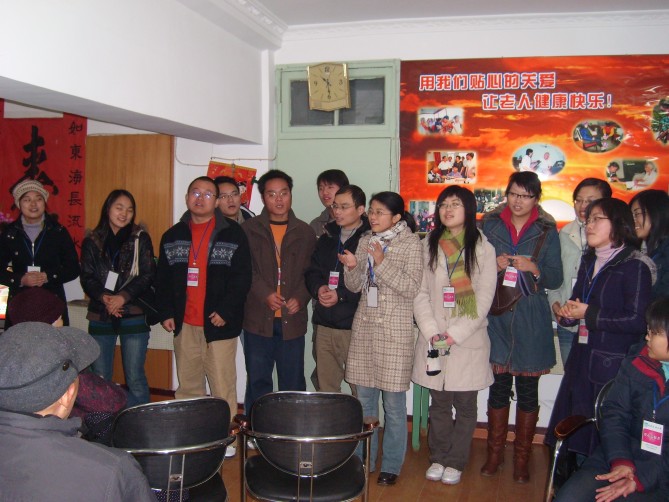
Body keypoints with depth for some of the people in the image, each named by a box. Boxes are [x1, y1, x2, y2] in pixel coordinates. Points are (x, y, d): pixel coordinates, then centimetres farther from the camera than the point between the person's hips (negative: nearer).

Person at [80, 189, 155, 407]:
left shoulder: (141, 239, 4)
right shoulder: (92, 241, 7)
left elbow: (147, 275, -3)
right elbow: (87, 277, 2)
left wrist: (123, 296, -15)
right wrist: (104, 298, -16)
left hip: (133, 315, -2)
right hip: (100, 316, 2)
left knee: (135, 378, -1)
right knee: (99, 379, 6)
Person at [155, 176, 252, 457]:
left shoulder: (233, 234, -1)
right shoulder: (173, 236, 12)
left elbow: (242, 278, -4)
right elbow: (163, 279, 15)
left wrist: (225, 311, -12)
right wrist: (165, 312, 5)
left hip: (219, 324, -4)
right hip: (184, 325, 4)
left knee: (222, 386, -3)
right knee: (187, 386, 12)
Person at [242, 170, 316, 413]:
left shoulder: (305, 233, 9)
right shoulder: (249, 229, 4)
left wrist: (300, 298, -9)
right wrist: (265, 294, -15)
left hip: (292, 320, 1)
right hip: (258, 319, -1)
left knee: (293, 384, 8)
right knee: (257, 382, 7)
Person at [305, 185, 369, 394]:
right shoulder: (328, 237, 15)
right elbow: (312, 271, 17)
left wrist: (341, 295, -16)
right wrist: (318, 288, -3)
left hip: (353, 324, -6)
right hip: (324, 324, 6)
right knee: (326, 386, 14)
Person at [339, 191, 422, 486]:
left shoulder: (411, 243, -5)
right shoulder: (365, 242, 9)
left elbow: (411, 288, -12)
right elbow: (355, 286, 10)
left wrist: (382, 262, -21)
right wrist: (351, 267, -10)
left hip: (394, 330, -5)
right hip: (364, 327, 5)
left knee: (393, 403, 2)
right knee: (364, 398, 12)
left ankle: (391, 466, 17)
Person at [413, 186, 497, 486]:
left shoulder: (483, 248, -1)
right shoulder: (428, 246, 6)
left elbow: (484, 298, -6)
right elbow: (420, 293, 2)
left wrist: (455, 334, -12)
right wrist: (432, 332, -10)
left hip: (468, 340, -2)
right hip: (433, 341, 2)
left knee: (465, 405, 7)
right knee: (439, 404, 11)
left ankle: (456, 462, 21)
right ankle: (438, 458, 26)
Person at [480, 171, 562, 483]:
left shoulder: (546, 231, 3)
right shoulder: (490, 225, 6)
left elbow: (556, 279, 2)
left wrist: (534, 269, -16)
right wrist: (494, 265, -12)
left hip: (531, 320, -1)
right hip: (496, 316, 1)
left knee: (528, 389, 5)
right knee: (498, 385, 6)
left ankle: (522, 458, 19)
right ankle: (495, 452, 21)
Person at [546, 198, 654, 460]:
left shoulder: (635, 265, -9)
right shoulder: (589, 261, 15)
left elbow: (637, 320, -17)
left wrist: (588, 314, -13)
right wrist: (566, 313, 2)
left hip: (614, 364, -7)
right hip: (582, 360, 8)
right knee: (574, 430, 11)